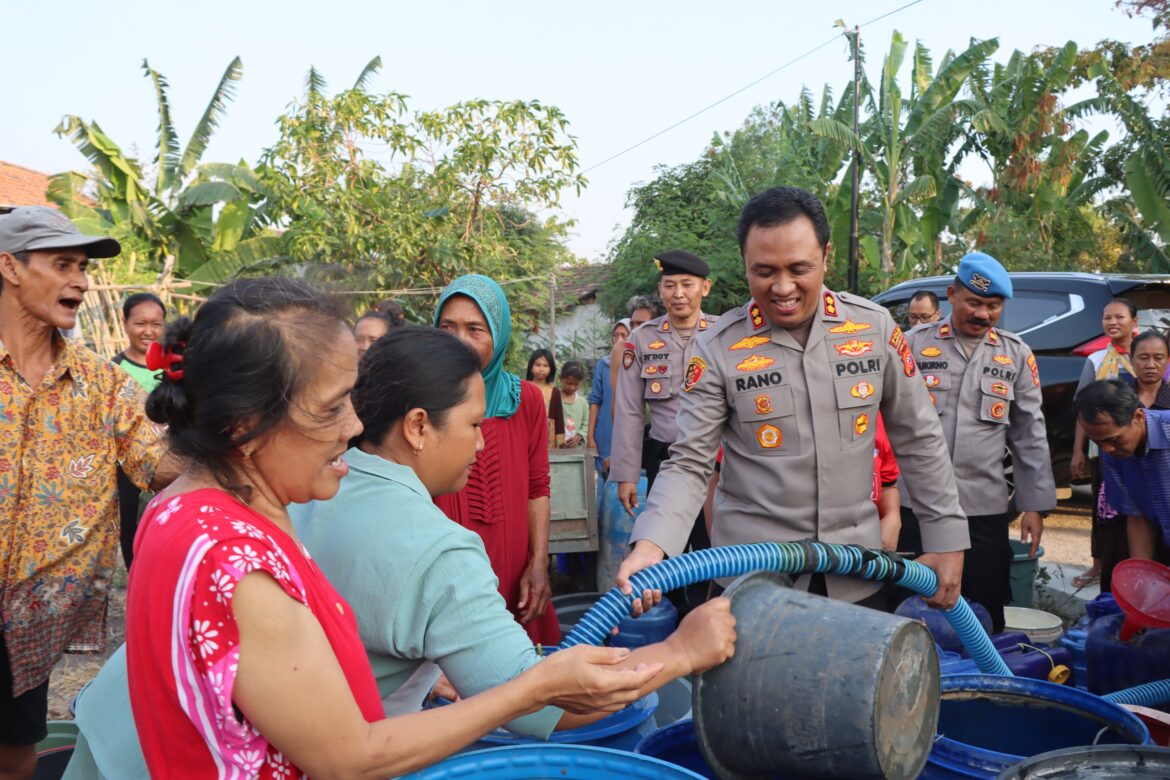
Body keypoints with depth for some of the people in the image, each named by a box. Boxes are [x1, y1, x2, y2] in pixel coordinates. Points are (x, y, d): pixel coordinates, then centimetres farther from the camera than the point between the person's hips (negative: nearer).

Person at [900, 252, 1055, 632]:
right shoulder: (914, 344, 1)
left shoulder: (1016, 355, 8)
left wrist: (1034, 504, 6)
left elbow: (1030, 435, 10)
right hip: (915, 504, -1)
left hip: (986, 509, 2)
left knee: (986, 617, 9)